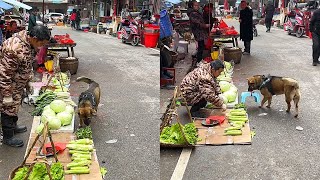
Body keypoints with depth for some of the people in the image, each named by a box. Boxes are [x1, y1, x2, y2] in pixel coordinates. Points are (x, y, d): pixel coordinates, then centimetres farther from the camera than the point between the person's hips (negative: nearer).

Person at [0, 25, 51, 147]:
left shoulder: (29, 43, -5)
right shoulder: (15, 49, -35)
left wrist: (28, 82, 18)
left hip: (18, 84, 9)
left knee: (15, 105, 24)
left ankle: (13, 126, 45)